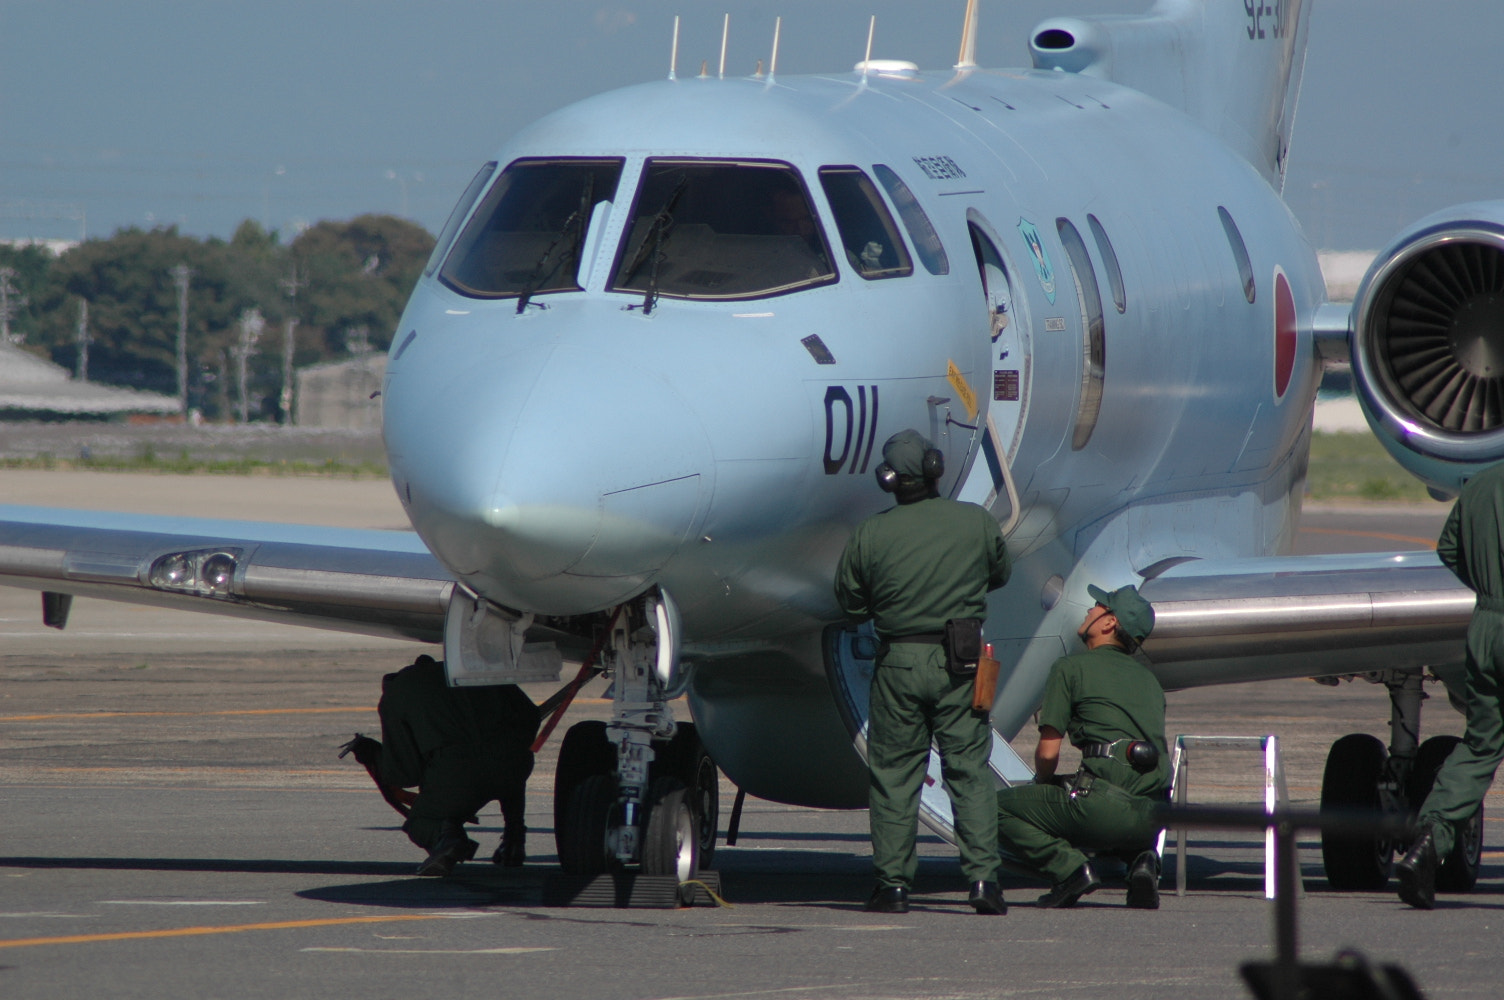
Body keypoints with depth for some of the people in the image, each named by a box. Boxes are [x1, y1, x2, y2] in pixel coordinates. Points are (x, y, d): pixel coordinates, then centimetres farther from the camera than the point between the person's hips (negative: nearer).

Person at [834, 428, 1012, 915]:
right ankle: (983, 877, -2)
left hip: (899, 662, -1)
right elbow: (1000, 573, 15)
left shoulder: (870, 534, -7)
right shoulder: (976, 522, -3)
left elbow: (849, 600, 4)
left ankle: (893, 884, 7)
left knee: (893, 775, 8)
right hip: (960, 664, 1)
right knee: (970, 771, 6)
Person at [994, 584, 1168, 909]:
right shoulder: (1148, 678, 24)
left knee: (999, 808, 9)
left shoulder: (1071, 668, 5)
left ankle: (1070, 868, -8)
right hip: (1153, 814, 6)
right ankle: (1141, 858, 8)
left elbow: (1048, 752, 2)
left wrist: (1042, 785, 25)